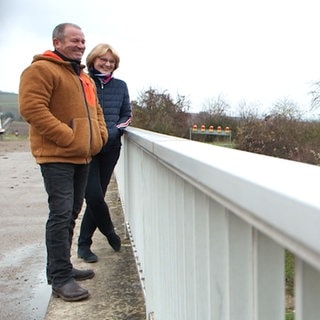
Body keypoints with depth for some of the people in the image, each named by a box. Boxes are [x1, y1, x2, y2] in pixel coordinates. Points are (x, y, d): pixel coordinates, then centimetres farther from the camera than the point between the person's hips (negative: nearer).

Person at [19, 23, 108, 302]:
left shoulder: (85, 78, 21)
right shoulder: (41, 69, -8)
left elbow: (96, 111, 28)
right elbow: (31, 108, -19)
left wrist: (100, 135, 9)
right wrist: (68, 137, -20)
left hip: (82, 156, 9)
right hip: (56, 156, -9)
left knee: (71, 213, 13)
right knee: (61, 214, -10)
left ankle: (62, 267, 25)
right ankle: (60, 278, -1)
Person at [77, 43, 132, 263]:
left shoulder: (120, 86, 10)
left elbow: (127, 114, 14)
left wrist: (118, 129, -6)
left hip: (111, 147, 4)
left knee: (97, 196, 7)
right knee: (94, 195, -10)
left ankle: (84, 244, 21)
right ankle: (110, 232, 19)